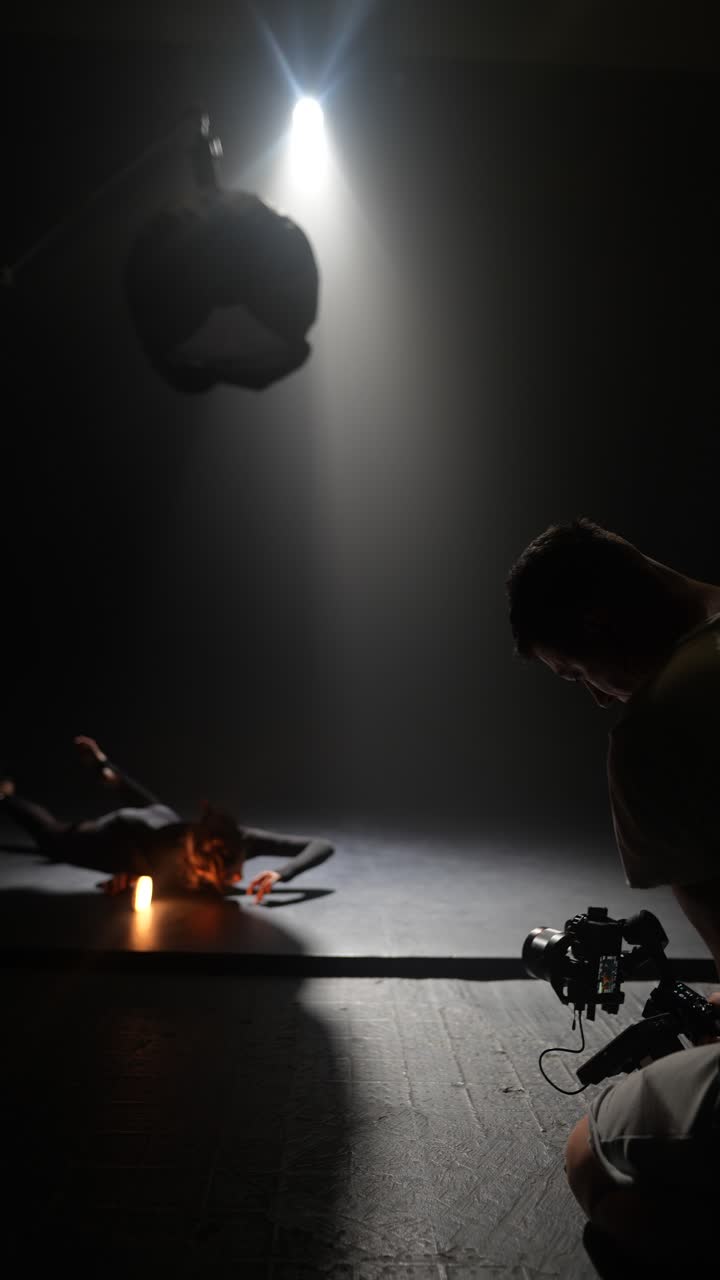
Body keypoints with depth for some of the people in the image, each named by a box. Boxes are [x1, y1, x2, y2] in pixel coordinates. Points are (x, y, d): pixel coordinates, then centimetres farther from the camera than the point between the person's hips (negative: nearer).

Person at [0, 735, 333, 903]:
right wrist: (128, 872, -39)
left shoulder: (242, 840, -41)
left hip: (164, 819, 4)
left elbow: (323, 846, -44)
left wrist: (280, 874, -59)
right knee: (55, 841, 28)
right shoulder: (169, 855, -47)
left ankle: (105, 767, 59)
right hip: (119, 834, -4)